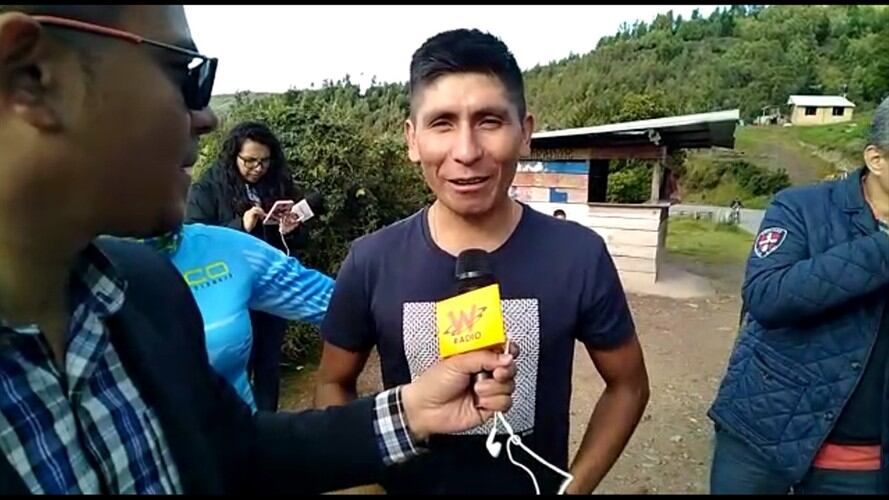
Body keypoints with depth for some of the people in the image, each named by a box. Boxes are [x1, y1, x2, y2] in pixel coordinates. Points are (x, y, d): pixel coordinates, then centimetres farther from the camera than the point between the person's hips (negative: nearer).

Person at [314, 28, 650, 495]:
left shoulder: (579, 257, -18)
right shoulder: (371, 263, -16)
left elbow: (628, 385, -4)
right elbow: (334, 385, -2)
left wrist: (575, 485, -10)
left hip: (536, 484, 0)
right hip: (407, 483, 1)